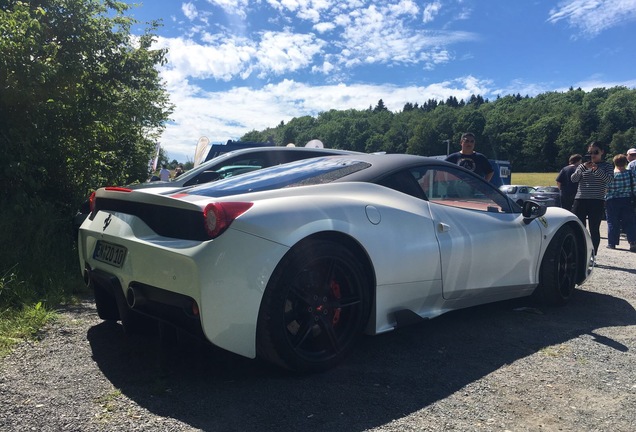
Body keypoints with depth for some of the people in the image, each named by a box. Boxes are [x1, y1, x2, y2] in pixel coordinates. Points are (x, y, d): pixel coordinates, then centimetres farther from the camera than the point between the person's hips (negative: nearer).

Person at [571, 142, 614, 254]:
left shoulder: (606, 166, 7)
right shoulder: (582, 165, 13)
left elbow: (609, 179, -10)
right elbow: (573, 179, -1)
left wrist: (597, 169, -21)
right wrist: (583, 167, -14)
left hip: (597, 202, -2)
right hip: (580, 200, 2)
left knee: (594, 230, 0)